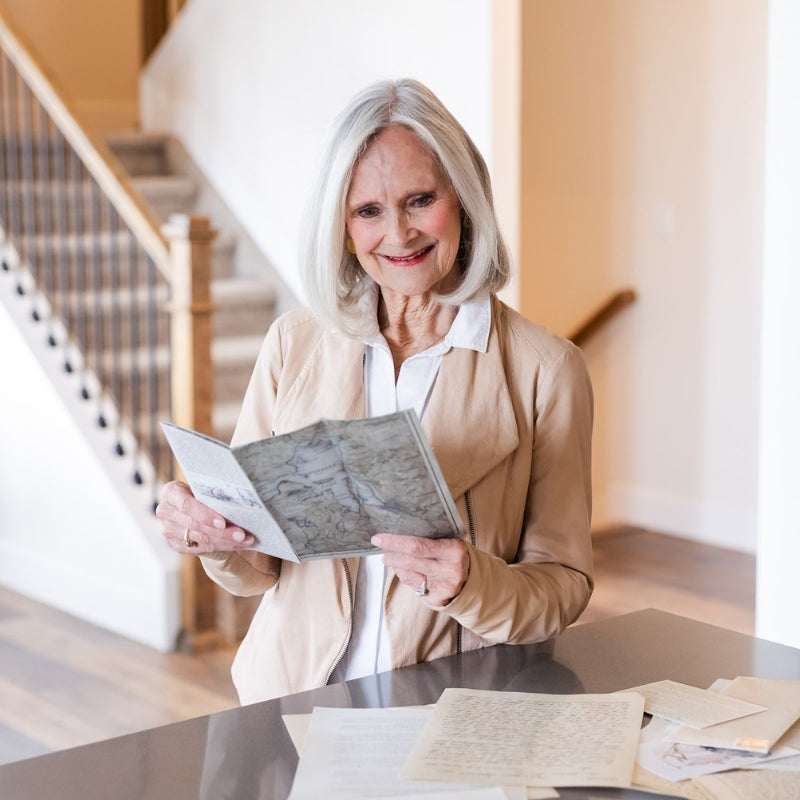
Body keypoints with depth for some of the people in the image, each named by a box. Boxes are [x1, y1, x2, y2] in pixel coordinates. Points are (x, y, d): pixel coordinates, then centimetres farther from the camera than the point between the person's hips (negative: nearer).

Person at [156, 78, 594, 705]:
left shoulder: (545, 368, -3)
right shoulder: (294, 344, 6)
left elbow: (565, 588, 0)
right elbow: (257, 570, 9)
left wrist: (472, 585, -19)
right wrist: (211, 533, -12)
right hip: (297, 696, 3)